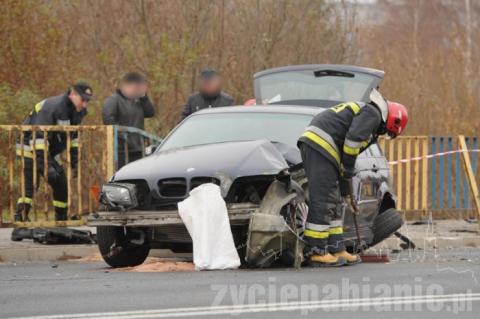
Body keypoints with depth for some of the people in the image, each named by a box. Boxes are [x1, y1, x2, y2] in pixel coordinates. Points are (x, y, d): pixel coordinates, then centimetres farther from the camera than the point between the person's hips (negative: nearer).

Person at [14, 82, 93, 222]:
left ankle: (62, 219, 21)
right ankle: (20, 217, -26)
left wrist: (75, 162, 8)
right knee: (30, 186, -21)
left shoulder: (77, 111, 1)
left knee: (61, 184, 10)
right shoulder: (53, 107, -28)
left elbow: (74, 137, 15)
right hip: (31, 150, -9)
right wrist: (45, 165, -38)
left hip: (50, 152, 9)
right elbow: (39, 137, -34)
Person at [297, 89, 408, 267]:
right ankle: (317, 253, -10)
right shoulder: (372, 114, -1)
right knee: (322, 202, -10)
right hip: (320, 145, -10)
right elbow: (352, 140, -14)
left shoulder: (362, 110, 30)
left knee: (333, 204, 13)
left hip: (312, 143, 10)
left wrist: (344, 177, 24)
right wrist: (347, 174, -6)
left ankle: (336, 250, 15)